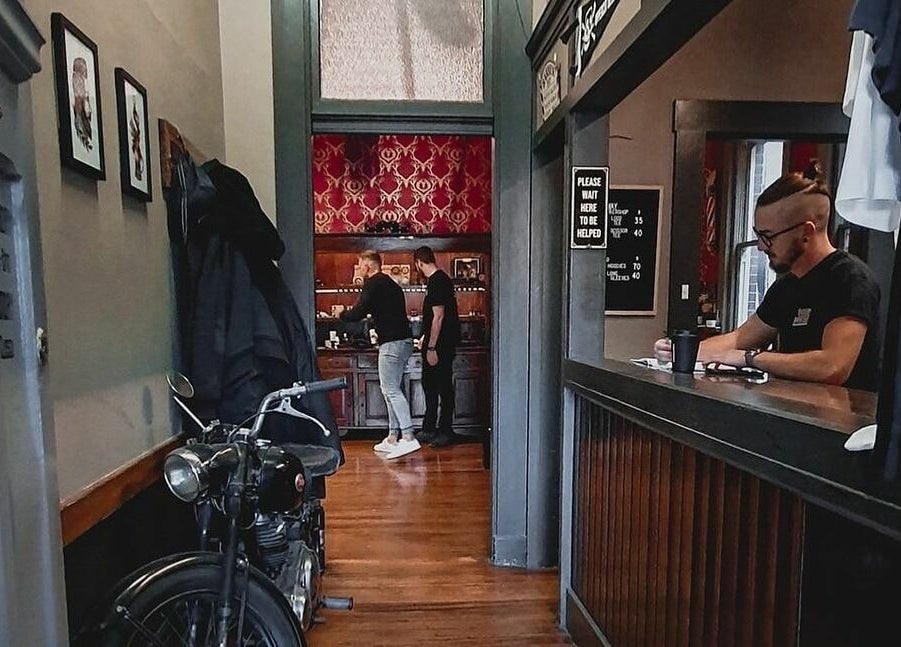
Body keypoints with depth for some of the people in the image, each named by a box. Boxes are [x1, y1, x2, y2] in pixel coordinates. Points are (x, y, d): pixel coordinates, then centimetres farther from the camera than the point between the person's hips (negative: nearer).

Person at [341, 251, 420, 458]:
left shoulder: (373, 283, -7)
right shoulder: (391, 284, 22)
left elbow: (358, 313, -11)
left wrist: (342, 314, 8)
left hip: (392, 343, -10)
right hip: (404, 341, 10)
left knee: (391, 390, -9)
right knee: (391, 389, 12)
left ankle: (408, 437, -13)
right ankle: (393, 437, 16)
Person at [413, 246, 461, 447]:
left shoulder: (437, 282, -17)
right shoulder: (440, 279, 14)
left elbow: (438, 317, -22)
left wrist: (431, 347, -20)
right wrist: (426, 338, 31)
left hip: (440, 346, -10)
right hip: (436, 343, 10)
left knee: (443, 387, 0)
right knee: (429, 384, 15)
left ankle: (446, 432, 11)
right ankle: (429, 429, 26)